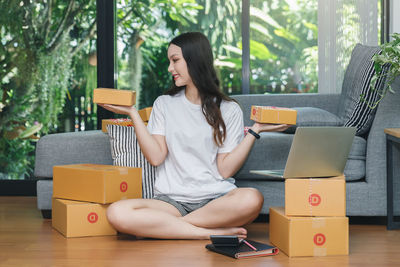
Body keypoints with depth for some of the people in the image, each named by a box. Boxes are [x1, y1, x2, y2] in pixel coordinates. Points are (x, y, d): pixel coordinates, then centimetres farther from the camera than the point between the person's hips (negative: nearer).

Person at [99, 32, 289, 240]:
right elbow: (156, 157, 1)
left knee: (252, 199, -36)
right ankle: (215, 232, -24)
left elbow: (225, 169, 0)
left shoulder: (229, 110, 8)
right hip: (171, 199, 1)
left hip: (215, 198, -1)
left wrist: (254, 131, -6)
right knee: (117, 213, -30)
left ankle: (160, 226, -21)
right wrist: (133, 114, 0)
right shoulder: (164, 104, 14)